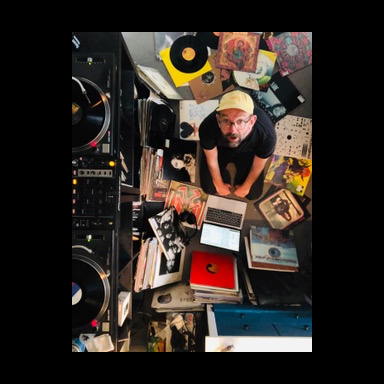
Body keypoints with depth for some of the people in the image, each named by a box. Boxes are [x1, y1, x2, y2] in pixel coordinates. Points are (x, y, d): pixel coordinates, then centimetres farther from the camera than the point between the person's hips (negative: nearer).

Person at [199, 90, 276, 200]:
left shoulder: (266, 134, -43)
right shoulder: (208, 127, -43)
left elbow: (257, 167, -19)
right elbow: (212, 160, -20)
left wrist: (245, 187, -1)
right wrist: (219, 185, -2)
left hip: (247, 152, 1)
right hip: (220, 148, 0)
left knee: (254, 194, 4)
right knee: (209, 189, 1)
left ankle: (241, 176, 33)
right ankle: (223, 172, 31)